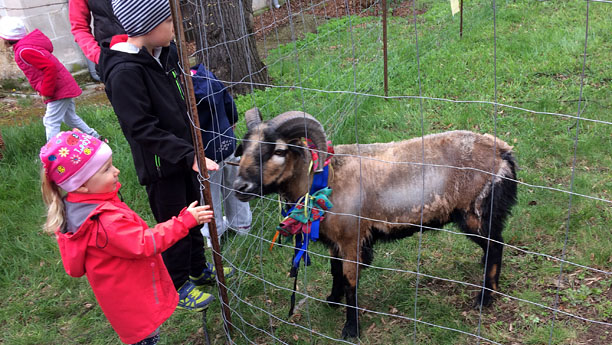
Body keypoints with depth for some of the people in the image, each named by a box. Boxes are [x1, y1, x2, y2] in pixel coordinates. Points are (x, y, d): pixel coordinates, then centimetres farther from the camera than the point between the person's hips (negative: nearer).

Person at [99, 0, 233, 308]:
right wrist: (189, 156, -29)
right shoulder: (124, 72, -26)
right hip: (159, 165, -8)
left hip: (183, 155, 8)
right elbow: (142, 129, -27)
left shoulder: (163, 54, -1)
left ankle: (198, 269, 46)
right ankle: (178, 287, 32)